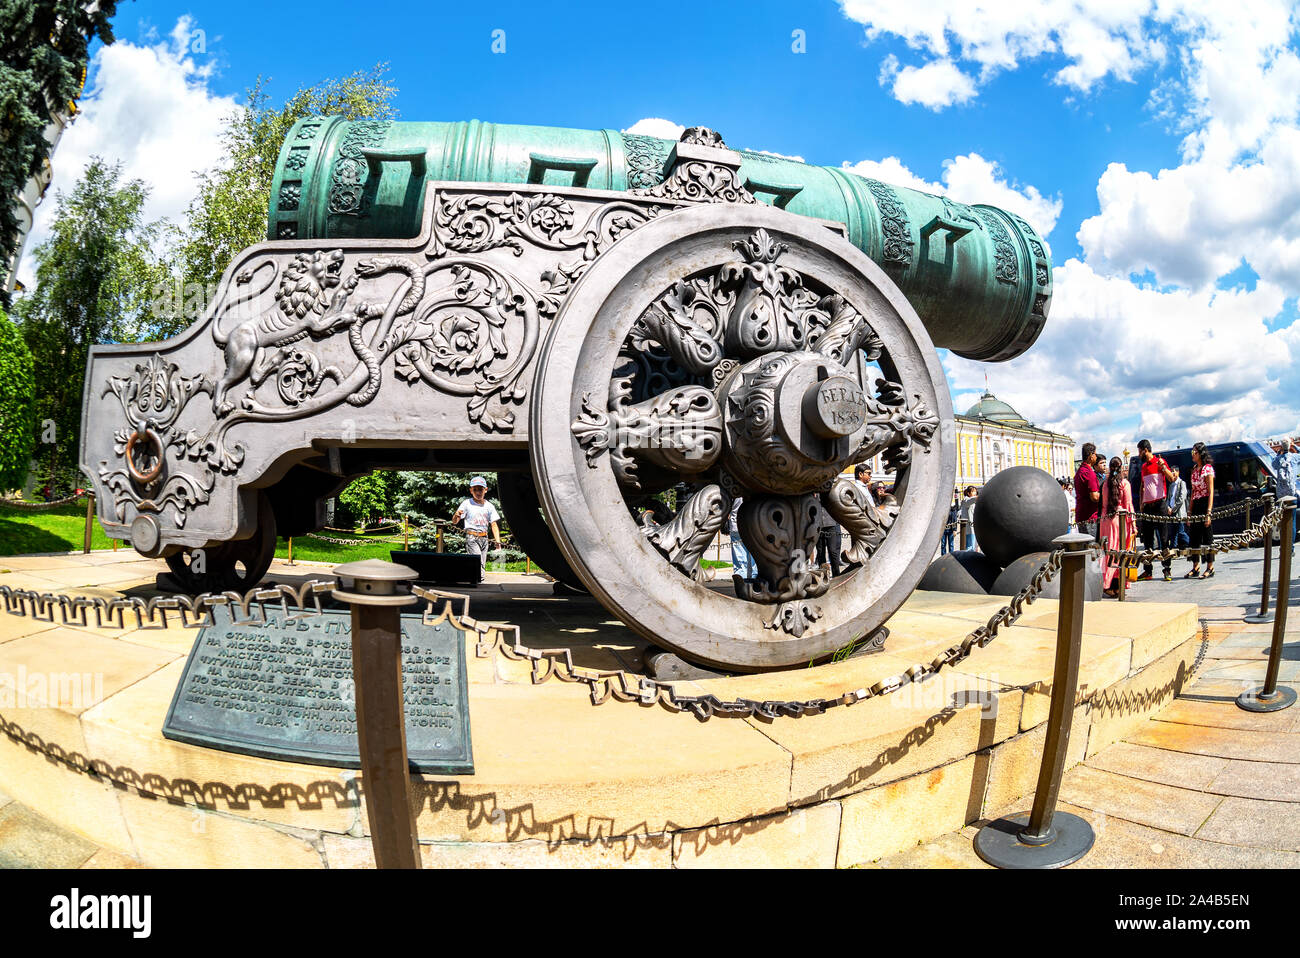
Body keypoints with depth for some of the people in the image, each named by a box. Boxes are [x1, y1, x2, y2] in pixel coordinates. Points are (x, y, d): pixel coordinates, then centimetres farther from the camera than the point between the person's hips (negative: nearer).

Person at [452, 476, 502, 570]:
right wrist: (456, 515, -26)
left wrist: (498, 541, -2)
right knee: (478, 564, -18)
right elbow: (454, 521, -2)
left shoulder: (489, 506, 9)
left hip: (484, 538, 4)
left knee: (482, 566, 4)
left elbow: (494, 525, 8)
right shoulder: (466, 503, 1)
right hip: (471, 538, -4)